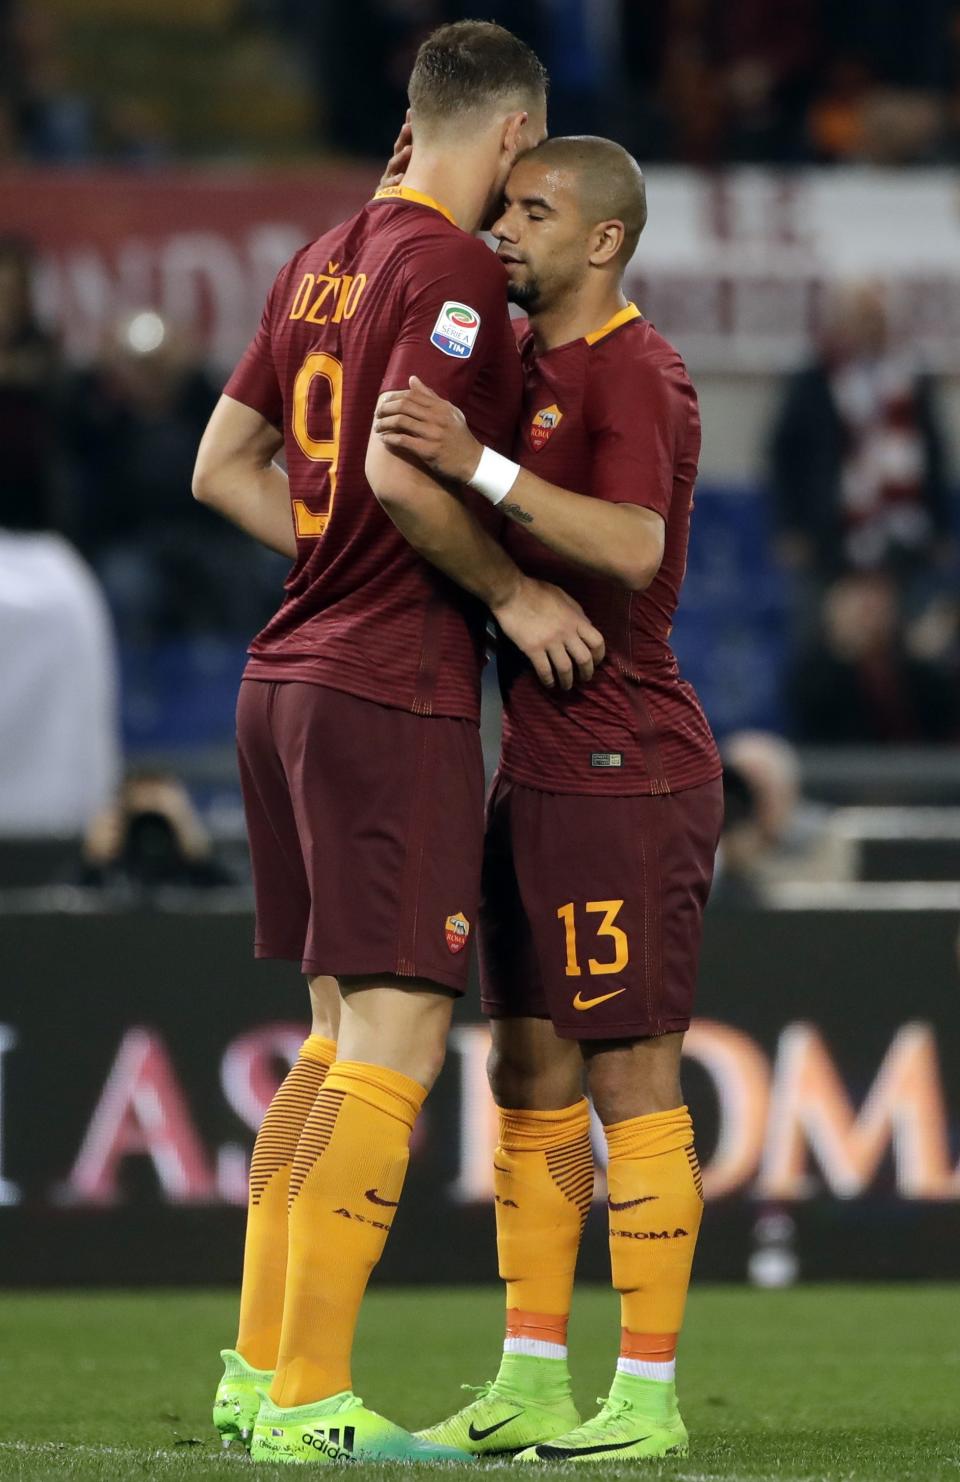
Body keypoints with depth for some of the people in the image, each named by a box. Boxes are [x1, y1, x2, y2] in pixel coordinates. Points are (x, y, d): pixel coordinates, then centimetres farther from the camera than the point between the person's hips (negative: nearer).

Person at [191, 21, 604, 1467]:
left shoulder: (323, 259, 14)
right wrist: (508, 591, -10)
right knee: (394, 1038, -7)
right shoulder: (453, 268, -12)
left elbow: (223, 466, 17)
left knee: (344, 1031, 16)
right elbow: (402, 468, -23)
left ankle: (259, 1369, 17)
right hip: (392, 697, -9)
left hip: (289, 679, 9)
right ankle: (310, 1402, -9)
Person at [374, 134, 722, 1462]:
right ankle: (531, 1385, 16)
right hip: (539, 773, 10)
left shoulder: (633, 376, -15)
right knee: (531, 1078, 11)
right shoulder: (525, 359, 13)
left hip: (629, 778, -10)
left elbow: (632, 549, -30)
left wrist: (479, 463, -38)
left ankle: (648, 1395, -2)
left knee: (630, 1079, -6)